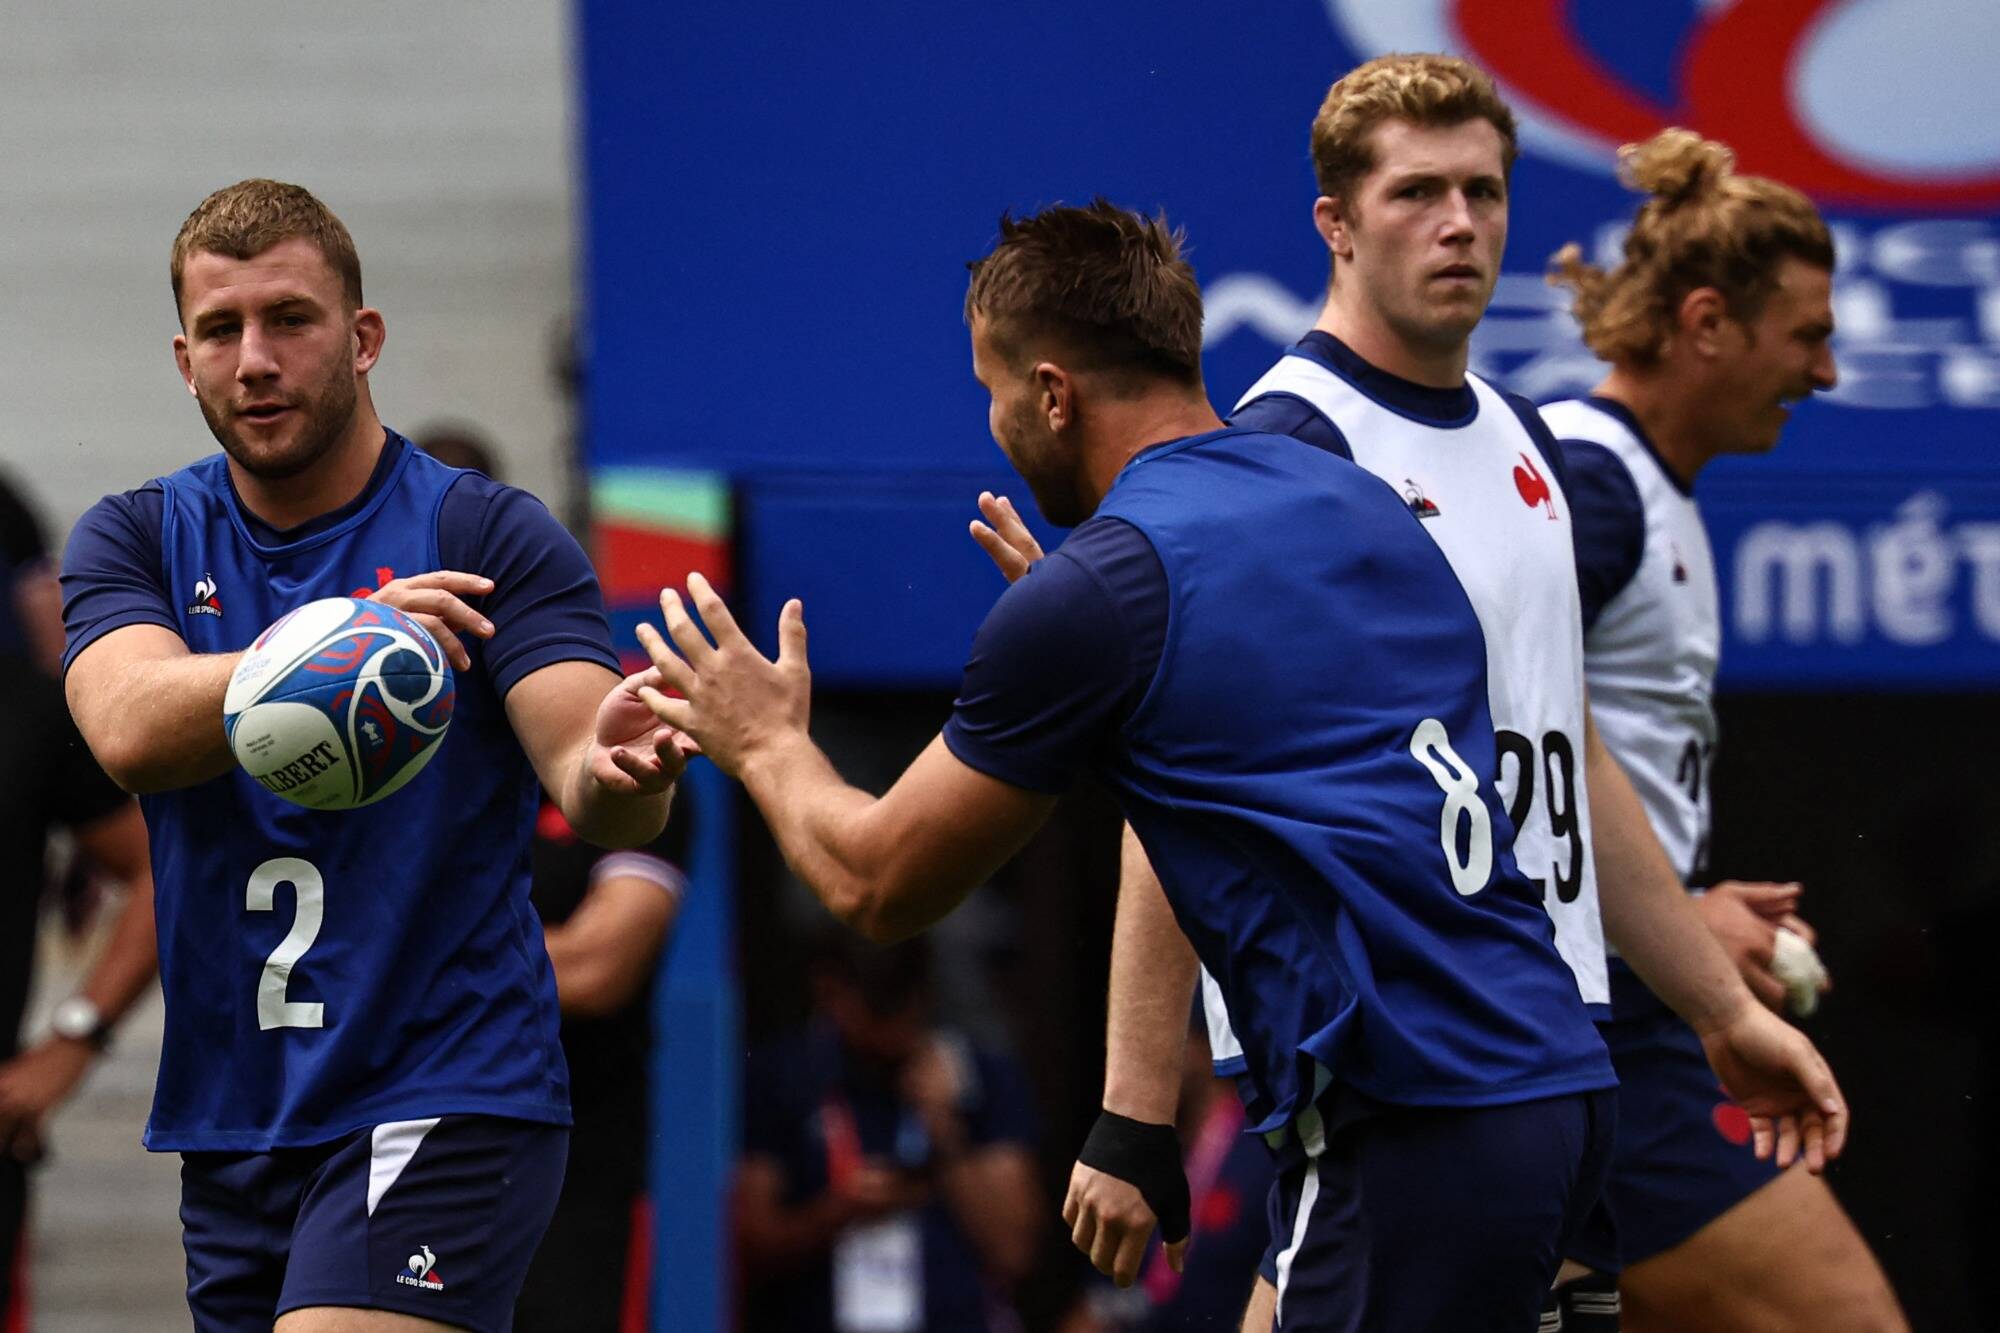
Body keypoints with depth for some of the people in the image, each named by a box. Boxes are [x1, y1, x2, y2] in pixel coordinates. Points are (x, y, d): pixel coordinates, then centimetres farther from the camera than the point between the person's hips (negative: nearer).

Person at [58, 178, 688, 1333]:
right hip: (229, 1128, 5)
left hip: (446, 1105, -5)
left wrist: (618, 772, -38)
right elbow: (132, 732, -14)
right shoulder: (136, 541, 6)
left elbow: (579, 773, -13)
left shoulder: (490, 538, -2)